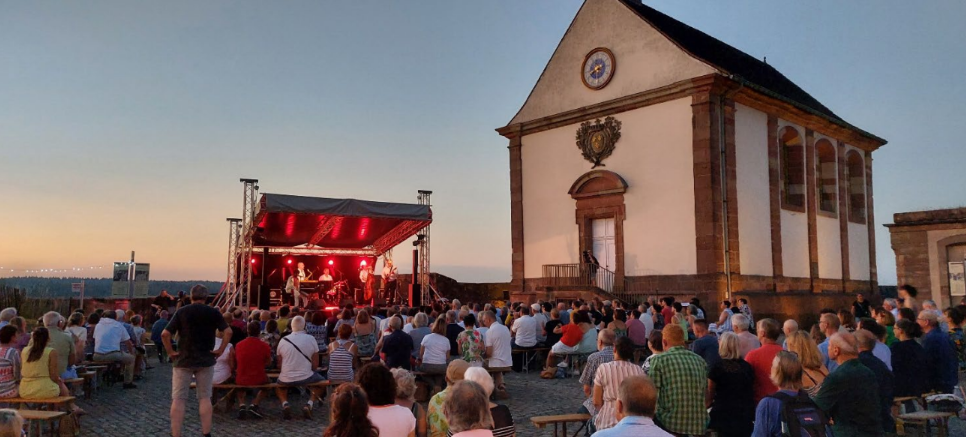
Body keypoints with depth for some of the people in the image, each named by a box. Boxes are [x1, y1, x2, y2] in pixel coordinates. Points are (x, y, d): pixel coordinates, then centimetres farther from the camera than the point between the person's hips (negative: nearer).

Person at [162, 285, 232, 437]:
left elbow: (165, 334, -10)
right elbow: (228, 332, -10)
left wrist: (171, 352, 0)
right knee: (205, 398, 9)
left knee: (178, 399, 3)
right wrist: (221, 350, -3)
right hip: (206, 361, 1)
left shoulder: (181, 311, -1)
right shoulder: (213, 312, 0)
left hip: (184, 360, -1)